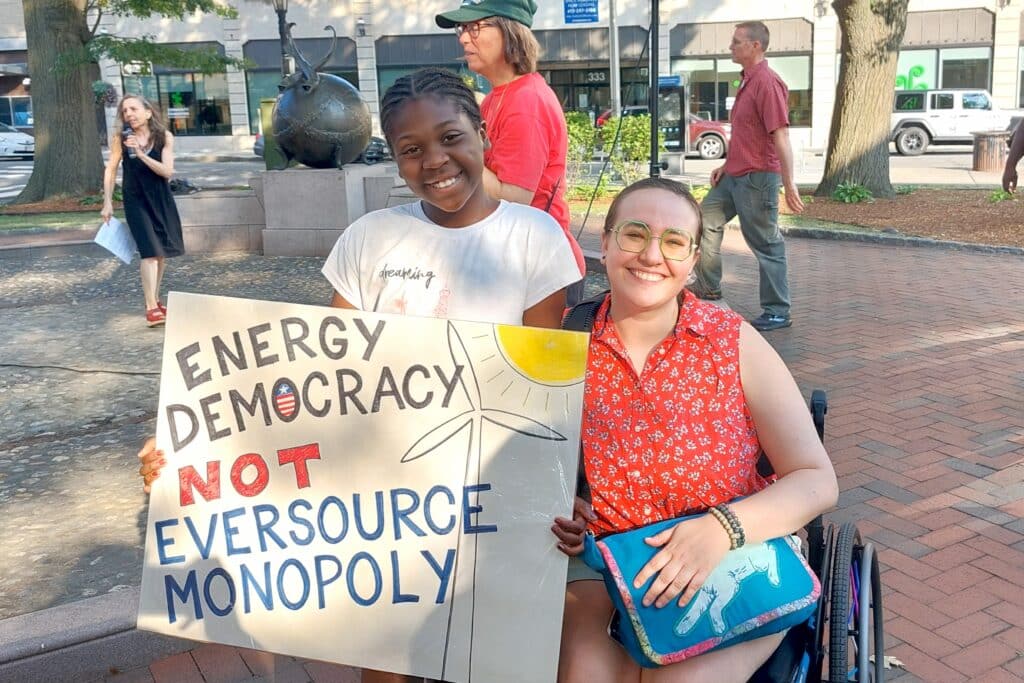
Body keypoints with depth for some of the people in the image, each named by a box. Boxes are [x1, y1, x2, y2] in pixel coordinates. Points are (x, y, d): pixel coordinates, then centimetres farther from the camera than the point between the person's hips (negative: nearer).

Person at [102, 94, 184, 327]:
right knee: (149, 251, -14)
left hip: (161, 199, 3)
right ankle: (151, 307, -13)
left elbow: (167, 171, -16)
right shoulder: (121, 138, -7)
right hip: (136, 200, -2)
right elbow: (110, 169, 0)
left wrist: (140, 153, -25)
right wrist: (107, 202, -4)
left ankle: (155, 299, 26)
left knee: (161, 251, 10)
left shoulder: (164, 137, -7)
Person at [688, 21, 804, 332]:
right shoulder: (747, 81, 13)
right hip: (734, 175, 10)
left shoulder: (767, 83, -18)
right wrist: (726, 165, 21)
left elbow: (780, 136, -24)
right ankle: (708, 287, 31)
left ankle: (777, 312, 6)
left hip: (756, 179, -10)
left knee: (766, 245, -3)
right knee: (707, 220, 18)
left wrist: (789, 185, -27)